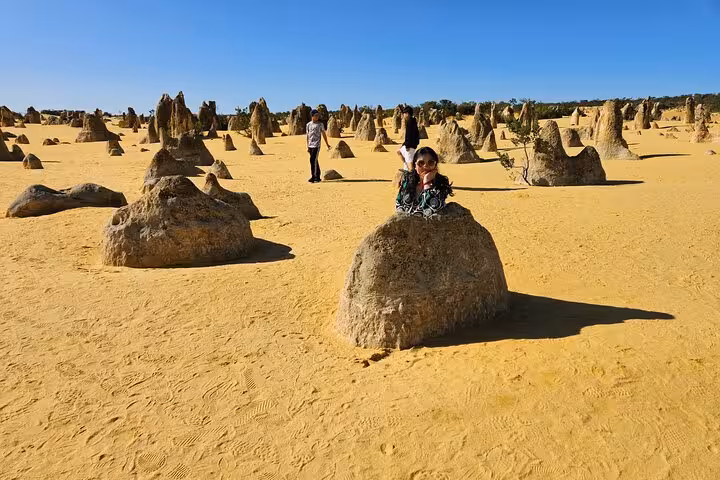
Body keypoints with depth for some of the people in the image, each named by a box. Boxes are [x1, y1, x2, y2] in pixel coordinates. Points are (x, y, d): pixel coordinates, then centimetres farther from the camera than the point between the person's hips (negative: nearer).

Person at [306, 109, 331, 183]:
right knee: (315, 161, 9)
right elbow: (308, 136, 14)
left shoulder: (320, 124, 0)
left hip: (316, 145, -4)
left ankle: (313, 177, -10)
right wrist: (308, 147, 14)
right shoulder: (308, 125, 10)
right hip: (310, 146, 4)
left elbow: (323, 134, 6)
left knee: (313, 160, -14)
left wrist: (327, 144, 9)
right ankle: (317, 177, 16)